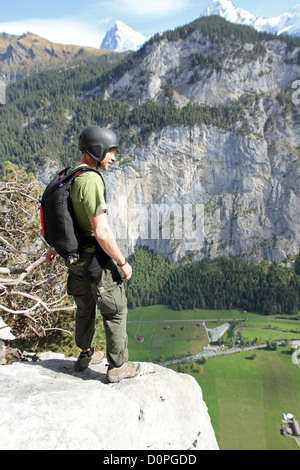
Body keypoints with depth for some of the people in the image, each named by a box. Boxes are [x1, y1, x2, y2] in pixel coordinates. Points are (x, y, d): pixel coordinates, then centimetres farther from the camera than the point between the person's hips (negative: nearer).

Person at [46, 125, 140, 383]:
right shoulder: (91, 181, -25)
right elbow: (102, 232, -29)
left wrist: (55, 247, 32)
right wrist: (123, 263, -17)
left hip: (74, 256, 9)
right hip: (96, 258, -9)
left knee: (85, 307, 25)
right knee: (116, 310, 8)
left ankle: (84, 355, 44)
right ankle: (118, 366, 22)